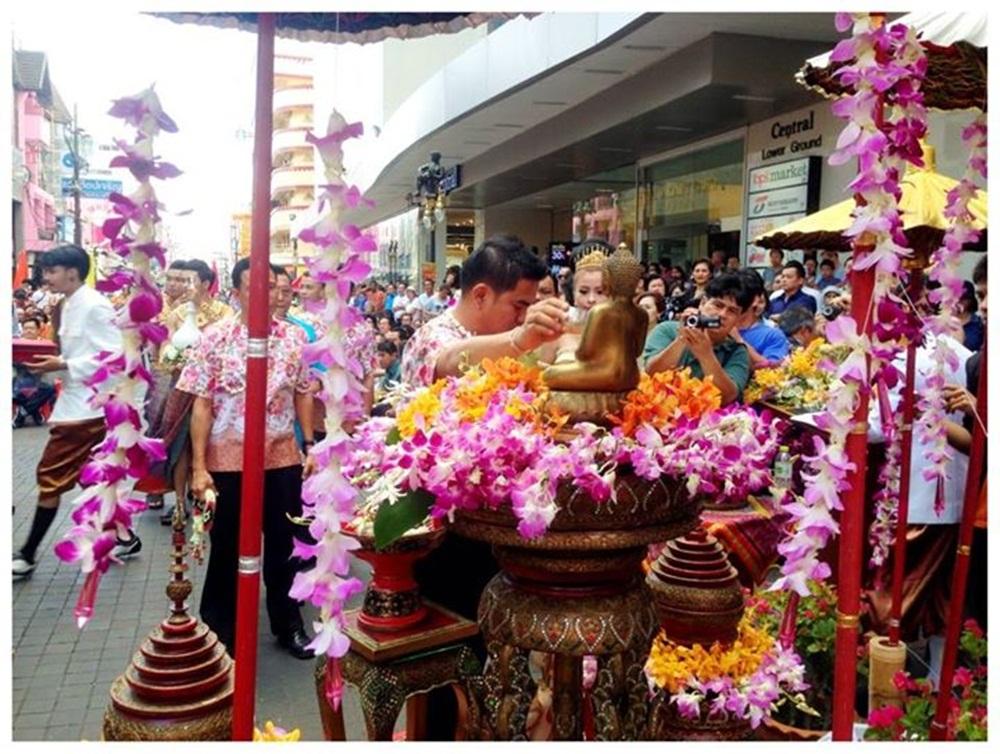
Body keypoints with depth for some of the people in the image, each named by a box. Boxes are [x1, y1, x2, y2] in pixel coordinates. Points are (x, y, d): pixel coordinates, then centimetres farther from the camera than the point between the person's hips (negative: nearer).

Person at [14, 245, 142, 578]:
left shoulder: (94, 305, -15)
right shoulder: (70, 306, 14)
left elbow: (114, 356, -20)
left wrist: (63, 365, -18)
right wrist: (55, 363, 2)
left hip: (86, 406, -10)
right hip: (78, 402, 10)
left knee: (51, 477, -3)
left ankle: (26, 556, 7)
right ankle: (125, 539, 24)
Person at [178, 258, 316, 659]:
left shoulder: (295, 337, 2)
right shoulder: (215, 337, -7)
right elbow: (201, 403, -7)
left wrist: (310, 445, 3)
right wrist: (198, 466, -10)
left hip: (283, 457, 3)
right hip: (227, 459, -2)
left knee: (283, 545, 14)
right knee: (227, 549, 11)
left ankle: (288, 624, 31)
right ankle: (220, 632, 28)